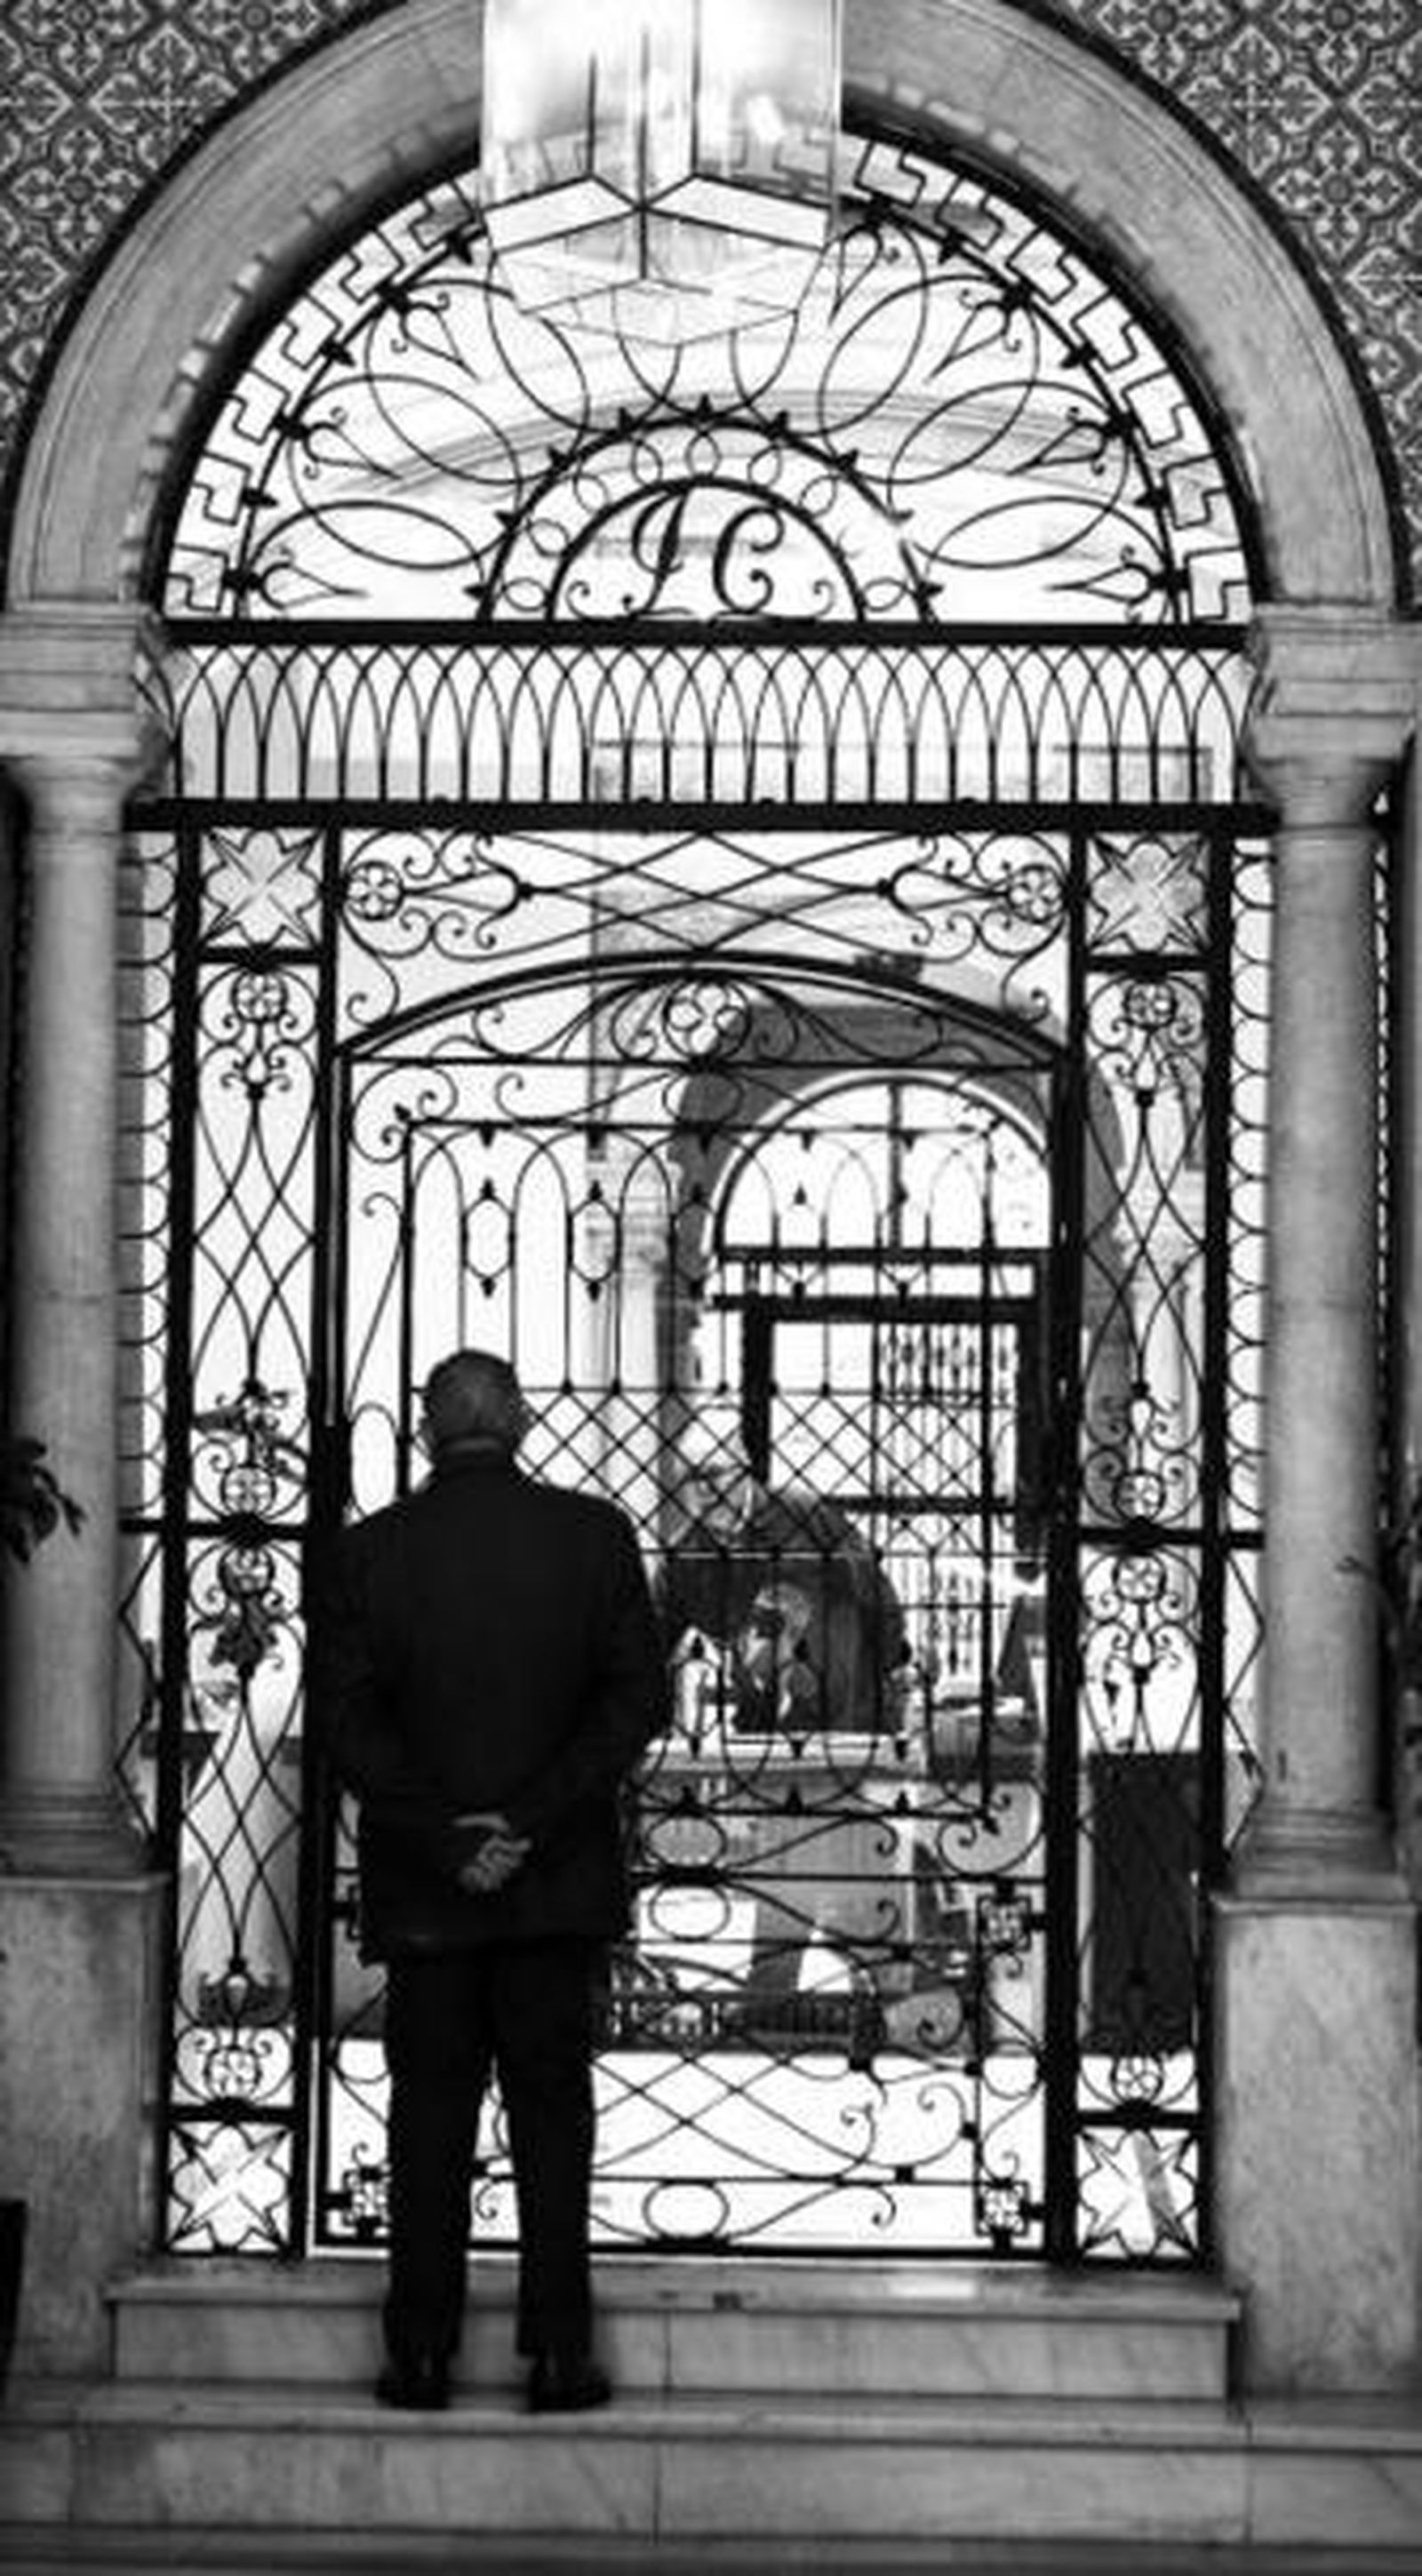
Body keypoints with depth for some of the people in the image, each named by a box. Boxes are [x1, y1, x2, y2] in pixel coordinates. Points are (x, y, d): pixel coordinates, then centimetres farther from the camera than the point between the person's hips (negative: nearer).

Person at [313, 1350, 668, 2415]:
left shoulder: (373, 1549, 0)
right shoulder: (595, 1533, -1)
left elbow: (349, 1719, -6)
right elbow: (637, 1698, -7)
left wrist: (443, 1837, -7)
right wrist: (533, 1824, -10)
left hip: (422, 1890, 0)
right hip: (559, 1884, 0)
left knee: (431, 2116, 7)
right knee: (552, 2110, 5)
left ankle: (421, 2355, 8)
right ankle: (558, 2354, 4)